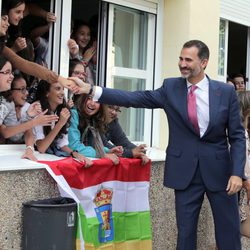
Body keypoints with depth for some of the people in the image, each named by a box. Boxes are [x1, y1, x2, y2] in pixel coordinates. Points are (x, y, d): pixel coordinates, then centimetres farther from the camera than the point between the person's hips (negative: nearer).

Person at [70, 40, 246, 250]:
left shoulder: (226, 91, -3)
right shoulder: (171, 87, 0)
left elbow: (237, 136, -1)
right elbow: (135, 98, -7)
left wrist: (237, 172, -11)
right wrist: (91, 90, -16)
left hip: (219, 170, 0)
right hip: (185, 171, 1)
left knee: (229, 232, 9)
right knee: (186, 231, 8)